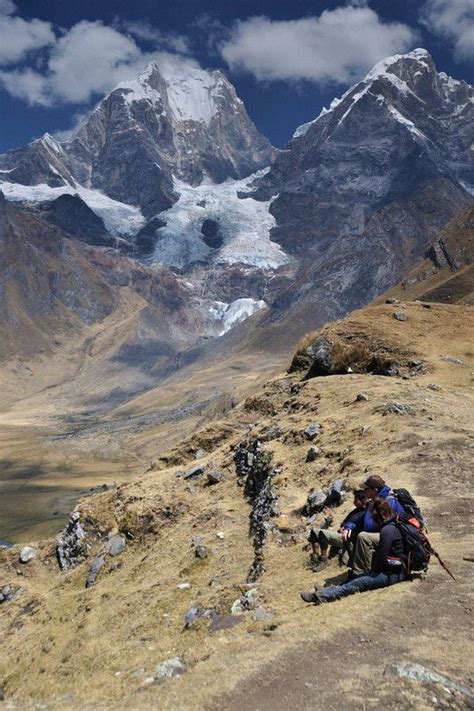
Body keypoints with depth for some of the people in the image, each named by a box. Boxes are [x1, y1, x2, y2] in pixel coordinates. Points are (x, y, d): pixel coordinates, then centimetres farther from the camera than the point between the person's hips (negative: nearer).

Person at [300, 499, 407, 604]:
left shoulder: (387, 530, -18)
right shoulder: (393, 526, 13)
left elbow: (382, 557, -19)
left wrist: (375, 568, 0)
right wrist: (375, 568, 7)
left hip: (392, 573, -9)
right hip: (395, 569, 9)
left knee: (356, 583, -15)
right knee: (356, 578, 3)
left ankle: (320, 595, -20)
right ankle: (322, 591, -1)